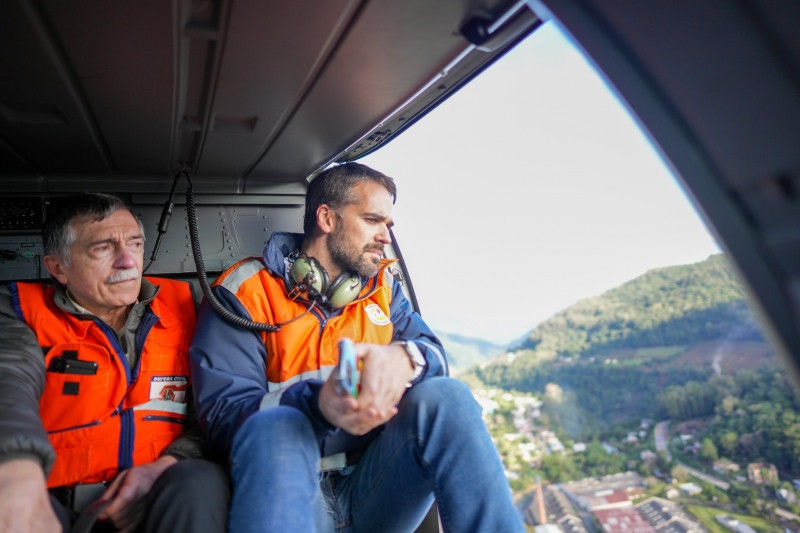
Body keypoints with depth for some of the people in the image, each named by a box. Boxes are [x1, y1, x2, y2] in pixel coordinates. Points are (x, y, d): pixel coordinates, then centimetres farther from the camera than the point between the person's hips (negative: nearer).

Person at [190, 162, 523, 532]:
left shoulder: (382, 286, 14)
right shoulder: (244, 292, -2)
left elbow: (434, 352, 2)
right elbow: (222, 413, -12)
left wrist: (404, 359, -25)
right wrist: (318, 403, -34)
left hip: (371, 485, 4)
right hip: (285, 488, -4)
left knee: (445, 395, -21)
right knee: (273, 426, -36)